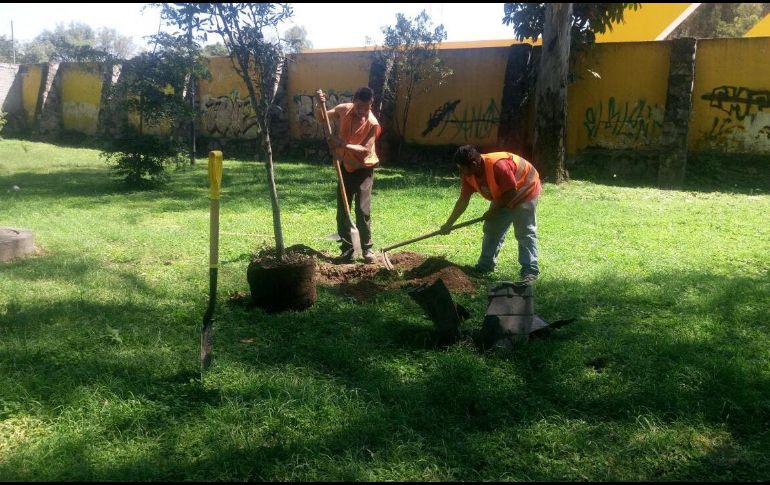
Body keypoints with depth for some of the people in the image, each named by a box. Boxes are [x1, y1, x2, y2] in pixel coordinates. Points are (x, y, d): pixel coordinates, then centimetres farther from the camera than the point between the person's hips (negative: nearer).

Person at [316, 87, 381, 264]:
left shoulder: (372, 123, -19)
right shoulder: (344, 109, -6)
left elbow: (365, 149, -25)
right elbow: (321, 118, 6)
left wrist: (344, 144, -35)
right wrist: (320, 105, -14)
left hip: (363, 169, -5)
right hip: (345, 167, 5)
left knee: (362, 211, -6)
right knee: (342, 211, 4)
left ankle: (367, 249, 7)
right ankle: (347, 249, 12)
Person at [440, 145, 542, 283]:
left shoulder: (498, 165, -38)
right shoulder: (469, 174, -14)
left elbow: (512, 192, -29)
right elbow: (463, 201, -5)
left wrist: (494, 210, -19)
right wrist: (448, 224, -5)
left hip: (525, 190, -8)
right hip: (503, 197, 8)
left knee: (525, 233, -12)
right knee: (491, 229, 9)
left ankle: (530, 272, -10)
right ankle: (485, 265, 19)